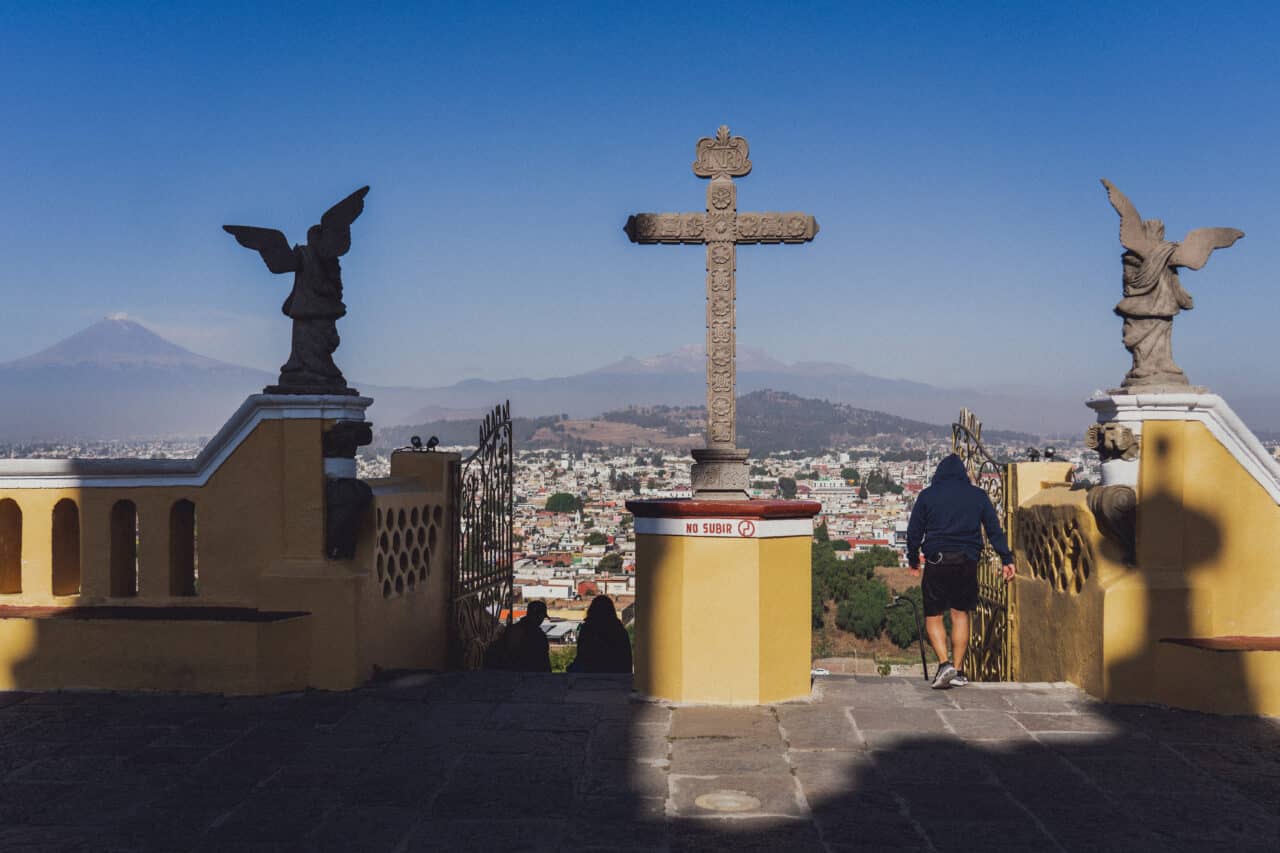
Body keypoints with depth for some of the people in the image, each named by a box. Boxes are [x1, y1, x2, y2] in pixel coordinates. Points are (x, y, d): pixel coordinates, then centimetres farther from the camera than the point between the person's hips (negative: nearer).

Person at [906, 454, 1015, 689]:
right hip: (967, 562, 2)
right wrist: (1007, 559, 7)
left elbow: (914, 531, 4)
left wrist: (913, 559, 17)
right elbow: (994, 529, 5)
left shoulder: (927, 495, 3)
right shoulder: (978, 495, 8)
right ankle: (958, 670, 12)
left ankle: (944, 663, -14)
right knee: (960, 613, 13)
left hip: (936, 561, -2)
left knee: (933, 617, 5)